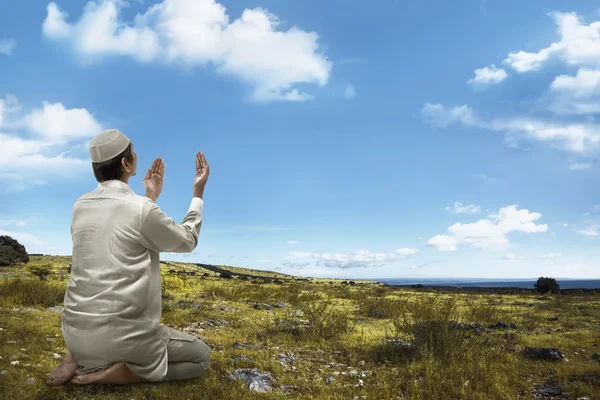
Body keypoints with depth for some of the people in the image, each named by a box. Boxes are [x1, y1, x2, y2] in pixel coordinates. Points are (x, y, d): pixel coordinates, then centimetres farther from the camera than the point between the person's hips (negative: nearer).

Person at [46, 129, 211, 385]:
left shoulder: (80, 207, 4)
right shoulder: (142, 210, -16)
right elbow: (187, 242, 2)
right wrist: (198, 192, 11)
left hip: (76, 332, 7)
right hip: (122, 336, -7)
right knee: (201, 357, 12)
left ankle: (77, 357, 12)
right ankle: (108, 373, -5)